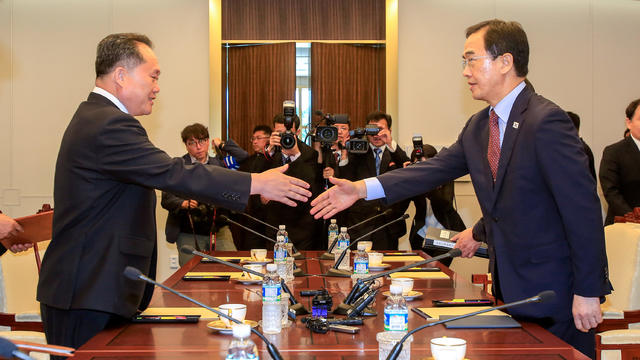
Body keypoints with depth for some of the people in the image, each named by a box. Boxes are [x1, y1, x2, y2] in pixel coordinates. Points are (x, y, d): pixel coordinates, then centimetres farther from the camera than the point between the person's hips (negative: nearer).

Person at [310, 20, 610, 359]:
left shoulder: (546, 121, -19)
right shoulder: (478, 127, 7)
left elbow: (582, 207, -20)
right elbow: (437, 168, 5)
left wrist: (587, 292, -20)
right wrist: (362, 188, -5)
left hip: (555, 289, -8)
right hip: (509, 285, 8)